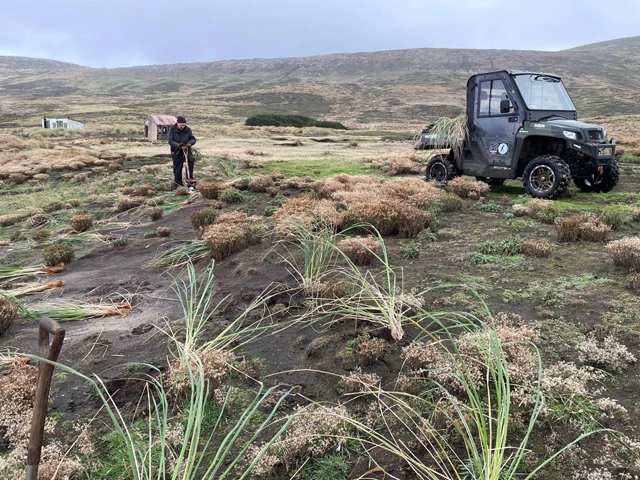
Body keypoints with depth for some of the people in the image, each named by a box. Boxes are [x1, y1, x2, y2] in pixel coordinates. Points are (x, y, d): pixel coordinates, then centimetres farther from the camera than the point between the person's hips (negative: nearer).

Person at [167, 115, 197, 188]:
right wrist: (178, 145, -33)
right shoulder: (172, 129, -7)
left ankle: (189, 178, -20)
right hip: (176, 152, -1)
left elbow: (193, 139, -1)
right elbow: (170, 140, -15)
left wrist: (190, 143, -25)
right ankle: (179, 184, 16)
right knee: (177, 169, 2)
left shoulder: (188, 129, 0)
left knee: (191, 159, -29)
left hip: (186, 150, 1)